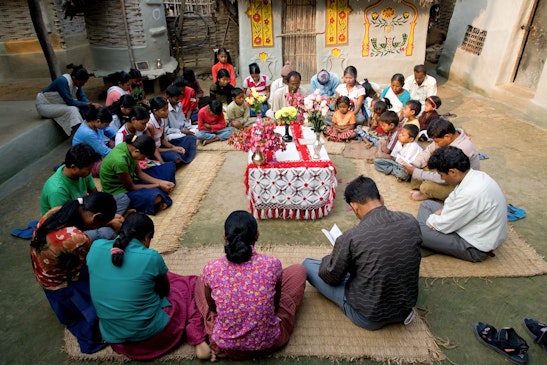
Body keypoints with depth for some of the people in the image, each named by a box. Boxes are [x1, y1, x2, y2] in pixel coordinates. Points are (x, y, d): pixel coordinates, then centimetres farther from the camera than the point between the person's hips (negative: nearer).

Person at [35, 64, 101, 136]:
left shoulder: (77, 81, -8)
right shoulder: (63, 81, -29)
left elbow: (82, 97, -8)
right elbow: (70, 102, -29)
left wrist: (92, 104, -25)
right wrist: (87, 104, -29)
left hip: (58, 104, 8)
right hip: (44, 105, -8)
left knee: (82, 107, -12)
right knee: (71, 110, -31)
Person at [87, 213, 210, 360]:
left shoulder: (96, 247, -7)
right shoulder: (151, 257, -19)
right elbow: (165, 289, 1)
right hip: (150, 335, -6)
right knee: (190, 283, 14)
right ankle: (199, 342, 4)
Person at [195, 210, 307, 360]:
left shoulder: (211, 269, -20)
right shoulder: (272, 264, -22)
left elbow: (212, 307, 1)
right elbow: (276, 303, -1)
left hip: (225, 346, 1)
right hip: (269, 343, -1)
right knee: (298, 270, 15)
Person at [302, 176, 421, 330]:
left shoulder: (351, 237, -28)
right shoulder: (411, 222, -13)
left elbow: (331, 277, -12)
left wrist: (329, 259, 10)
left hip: (369, 318, -6)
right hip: (407, 304, 6)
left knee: (307, 264, 6)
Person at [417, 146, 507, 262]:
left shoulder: (471, 193, -33)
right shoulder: (475, 175, -4)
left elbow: (445, 225, -23)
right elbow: (452, 201, 11)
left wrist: (429, 221, -4)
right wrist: (440, 212, -6)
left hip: (475, 248, -10)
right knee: (427, 205, 12)